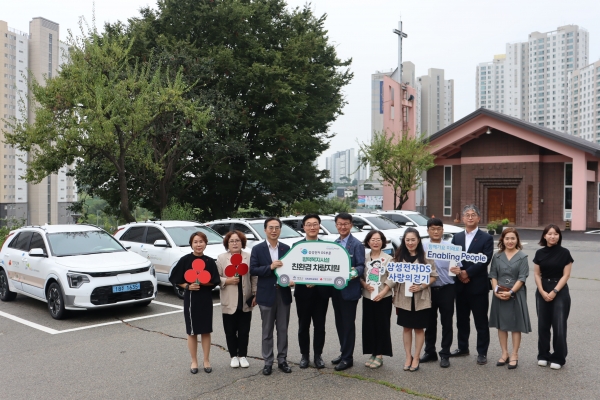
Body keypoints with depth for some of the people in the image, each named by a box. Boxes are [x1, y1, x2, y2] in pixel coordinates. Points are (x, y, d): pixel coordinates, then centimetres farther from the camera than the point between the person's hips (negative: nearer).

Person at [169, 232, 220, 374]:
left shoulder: (210, 262, 0)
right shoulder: (185, 260, -5)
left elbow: (215, 282, 2)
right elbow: (176, 279, -1)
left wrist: (202, 283, -16)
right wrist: (187, 286, -16)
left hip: (206, 299, 1)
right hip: (190, 299, -1)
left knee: (206, 331, 8)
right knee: (192, 332, 7)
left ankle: (207, 361, 20)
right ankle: (194, 362, 20)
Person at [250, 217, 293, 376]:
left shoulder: (286, 248, 6)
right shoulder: (257, 249, -2)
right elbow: (253, 270, -9)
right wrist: (270, 267, -21)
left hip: (283, 293, 2)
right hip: (267, 294, -2)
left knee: (283, 329, 9)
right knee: (267, 330, 7)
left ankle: (282, 360, 20)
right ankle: (268, 362, 16)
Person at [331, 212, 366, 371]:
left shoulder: (357, 244, -9)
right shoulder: (334, 243, 13)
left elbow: (361, 266, -12)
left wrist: (355, 272, -32)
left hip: (349, 290, -7)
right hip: (336, 289, 7)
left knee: (348, 324, 1)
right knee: (340, 323, 15)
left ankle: (347, 358, 10)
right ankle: (344, 353, 28)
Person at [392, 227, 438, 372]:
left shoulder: (425, 257, -4)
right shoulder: (399, 257, 4)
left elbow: (433, 276, -3)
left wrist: (421, 286, -17)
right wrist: (395, 298, 3)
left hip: (421, 298, -2)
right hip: (403, 298, 2)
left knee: (419, 328, 7)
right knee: (406, 327, 10)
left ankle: (416, 359, 19)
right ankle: (408, 357, 23)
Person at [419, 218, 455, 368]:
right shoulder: (422, 246, 0)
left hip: (446, 289, -1)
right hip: (428, 289, 1)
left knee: (446, 322, 6)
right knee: (429, 322, 13)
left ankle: (445, 354, 17)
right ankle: (429, 352, 28)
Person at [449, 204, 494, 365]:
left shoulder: (486, 238, -3)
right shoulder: (456, 237, 10)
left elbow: (485, 261, -13)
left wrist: (467, 273, -19)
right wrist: (459, 273, -14)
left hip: (478, 285, -4)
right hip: (460, 285, 4)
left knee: (481, 321, 4)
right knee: (462, 319, 15)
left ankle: (482, 352, 15)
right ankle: (463, 348, 29)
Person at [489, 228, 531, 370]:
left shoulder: (522, 257, -2)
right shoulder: (497, 256, 6)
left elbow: (522, 278, -8)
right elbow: (493, 275, 5)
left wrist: (511, 292, -15)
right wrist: (496, 290, -10)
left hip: (516, 294, -3)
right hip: (499, 295, 3)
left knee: (515, 325, 3)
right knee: (501, 324, 8)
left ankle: (514, 355, 13)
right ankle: (504, 354, 19)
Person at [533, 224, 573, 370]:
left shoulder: (564, 253, -5)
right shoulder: (540, 253, 4)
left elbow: (566, 275, -6)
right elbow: (537, 274, 5)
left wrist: (554, 291, -12)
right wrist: (542, 292, -8)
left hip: (560, 292, -3)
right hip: (542, 291, 3)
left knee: (559, 325, -2)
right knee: (543, 325, 8)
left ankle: (558, 358, 11)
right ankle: (543, 355, 20)